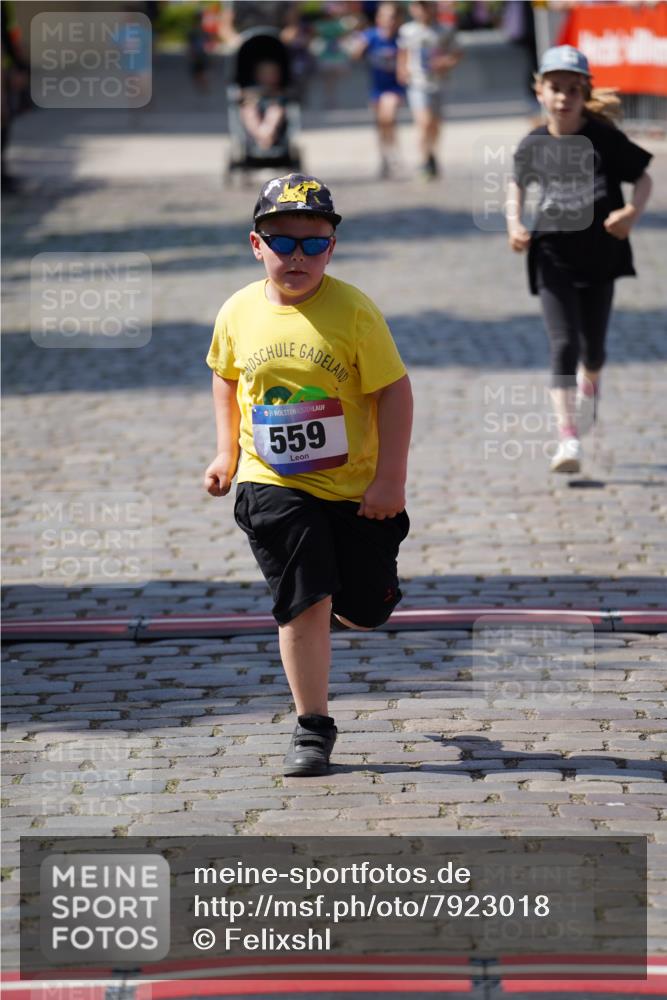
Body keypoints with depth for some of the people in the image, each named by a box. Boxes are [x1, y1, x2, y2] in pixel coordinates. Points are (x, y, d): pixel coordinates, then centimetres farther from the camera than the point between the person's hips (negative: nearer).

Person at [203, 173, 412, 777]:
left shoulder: (353, 310, -13)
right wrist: (227, 453, 12)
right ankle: (313, 728, 1)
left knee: (367, 609, 10)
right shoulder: (239, 312, -2)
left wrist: (391, 477, -14)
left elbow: (393, 390, -10)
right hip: (274, 485, 1)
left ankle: (343, 604, 48)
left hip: (356, 485, -1)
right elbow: (226, 376, 18)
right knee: (304, 603, -9)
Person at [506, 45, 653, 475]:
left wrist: (633, 211, -21)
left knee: (593, 347, 12)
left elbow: (643, 178, -2)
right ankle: (568, 439, -12)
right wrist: (514, 223, -3)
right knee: (564, 344, -12)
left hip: (600, 252, 0)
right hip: (553, 255, 0)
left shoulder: (603, 138, -10)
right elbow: (517, 184, 14)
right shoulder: (533, 145, -4)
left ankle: (589, 387, 50)